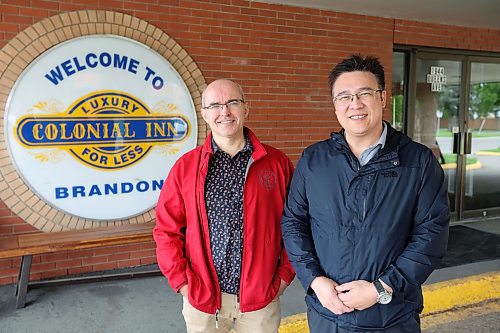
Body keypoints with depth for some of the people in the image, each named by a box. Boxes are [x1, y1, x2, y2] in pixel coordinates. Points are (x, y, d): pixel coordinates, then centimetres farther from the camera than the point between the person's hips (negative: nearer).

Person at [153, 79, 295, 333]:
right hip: (202, 299, 0)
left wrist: (285, 274, -1)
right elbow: (167, 230, 1)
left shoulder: (277, 162, -2)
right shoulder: (185, 167, -2)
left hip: (262, 298, 0)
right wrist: (182, 281, -4)